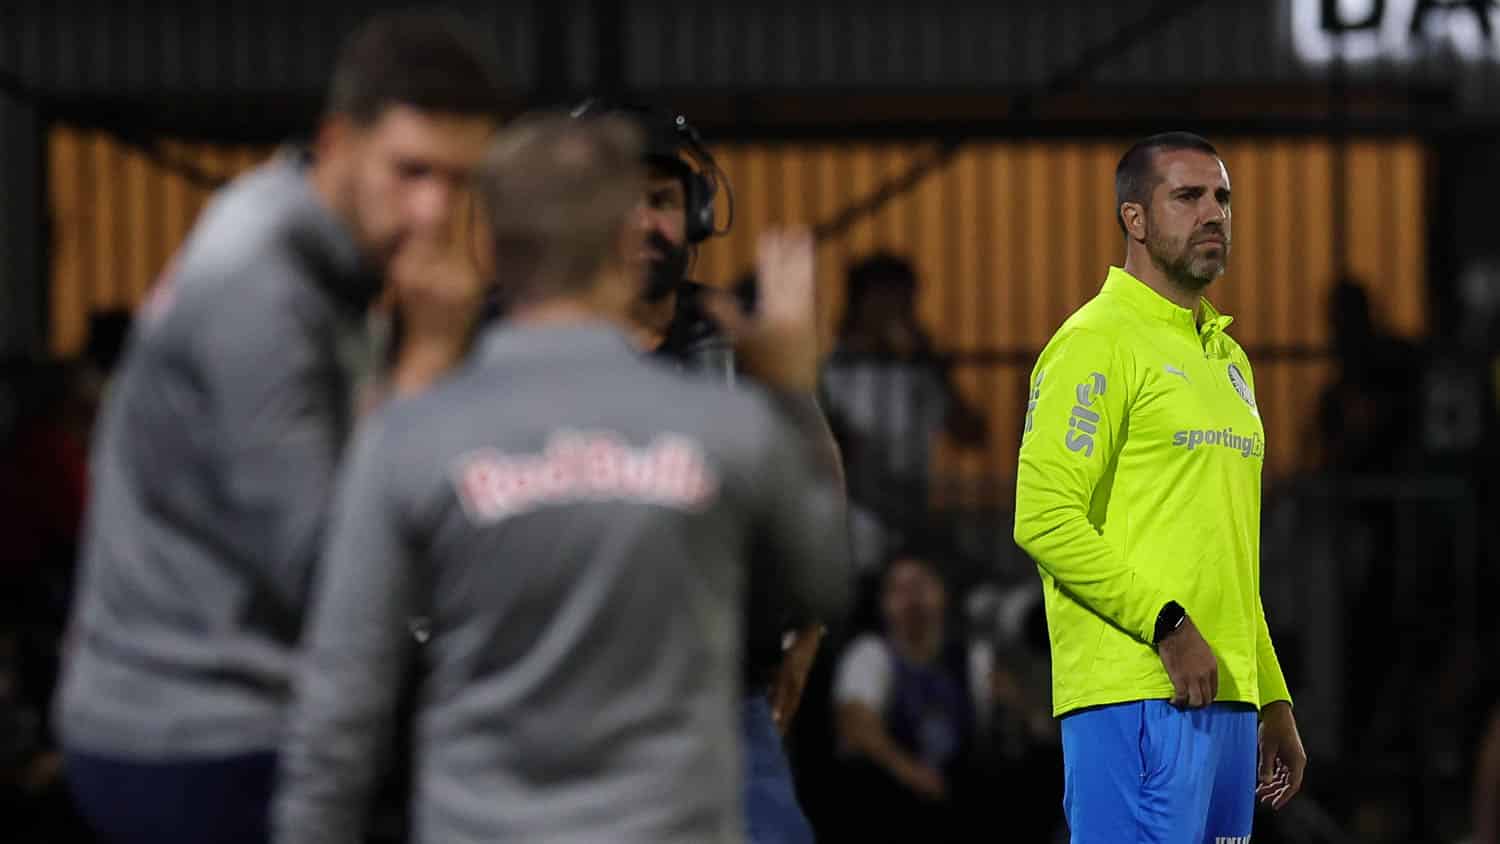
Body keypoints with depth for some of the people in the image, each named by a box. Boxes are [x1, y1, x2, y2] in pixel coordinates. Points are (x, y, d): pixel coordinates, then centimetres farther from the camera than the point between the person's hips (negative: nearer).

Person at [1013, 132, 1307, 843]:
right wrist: (1168, 625, -20)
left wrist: (1274, 701, 22)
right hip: (1136, 697, -9)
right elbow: (1044, 519, -17)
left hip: (1228, 700, 9)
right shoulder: (1097, 343, -6)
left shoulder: (1227, 357, 22)